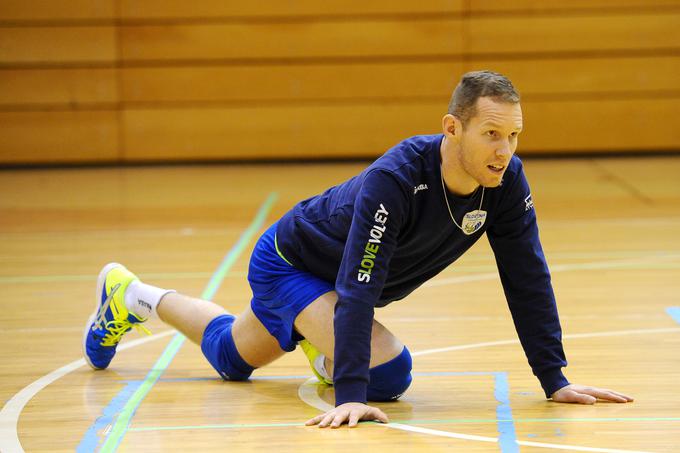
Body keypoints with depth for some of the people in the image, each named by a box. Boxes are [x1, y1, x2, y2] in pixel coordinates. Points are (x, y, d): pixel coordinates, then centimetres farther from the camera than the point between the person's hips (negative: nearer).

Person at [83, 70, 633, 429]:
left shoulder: (506, 181, -25)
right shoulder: (394, 180, -43)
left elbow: (528, 279, -19)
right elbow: (357, 288, -46)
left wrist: (556, 380, -22)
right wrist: (350, 394, -53)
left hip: (343, 277, 7)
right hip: (290, 263, -7)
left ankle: (131, 297, 50)